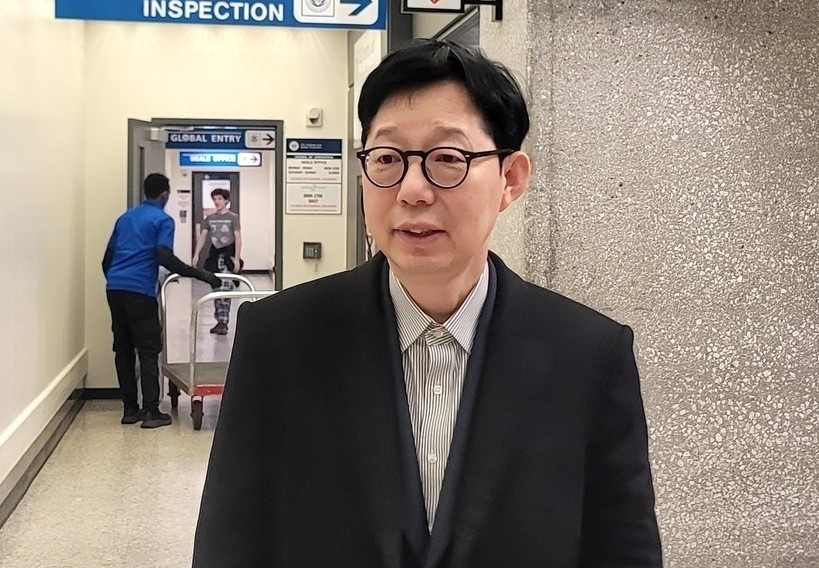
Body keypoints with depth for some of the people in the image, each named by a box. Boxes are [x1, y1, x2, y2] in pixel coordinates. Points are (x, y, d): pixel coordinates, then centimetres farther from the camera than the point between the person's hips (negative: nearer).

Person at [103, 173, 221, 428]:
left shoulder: (125, 217, 20)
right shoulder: (162, 220, 0)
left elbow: (107, 258, 21)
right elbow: (165, 258, -13)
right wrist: (201, 275, -12)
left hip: (114, 288, 7)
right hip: (140, 291, -6)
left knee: (123, 350, 10)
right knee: (148, 352, -3)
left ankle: (130, 409, 12)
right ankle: (150, 411, -6)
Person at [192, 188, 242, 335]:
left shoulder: (233, 217, -2)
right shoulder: (209, 218, 11)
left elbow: (238, 238, -6)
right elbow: (202, 236, 6)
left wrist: (237, 258, -13)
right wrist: (196, 255, -5)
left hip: (228, 255, -5)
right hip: (214, 254, 5)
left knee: (224, 290, -11)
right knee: (216, 291, 8)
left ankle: (223, 323, -10)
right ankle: (219, 321, 17)